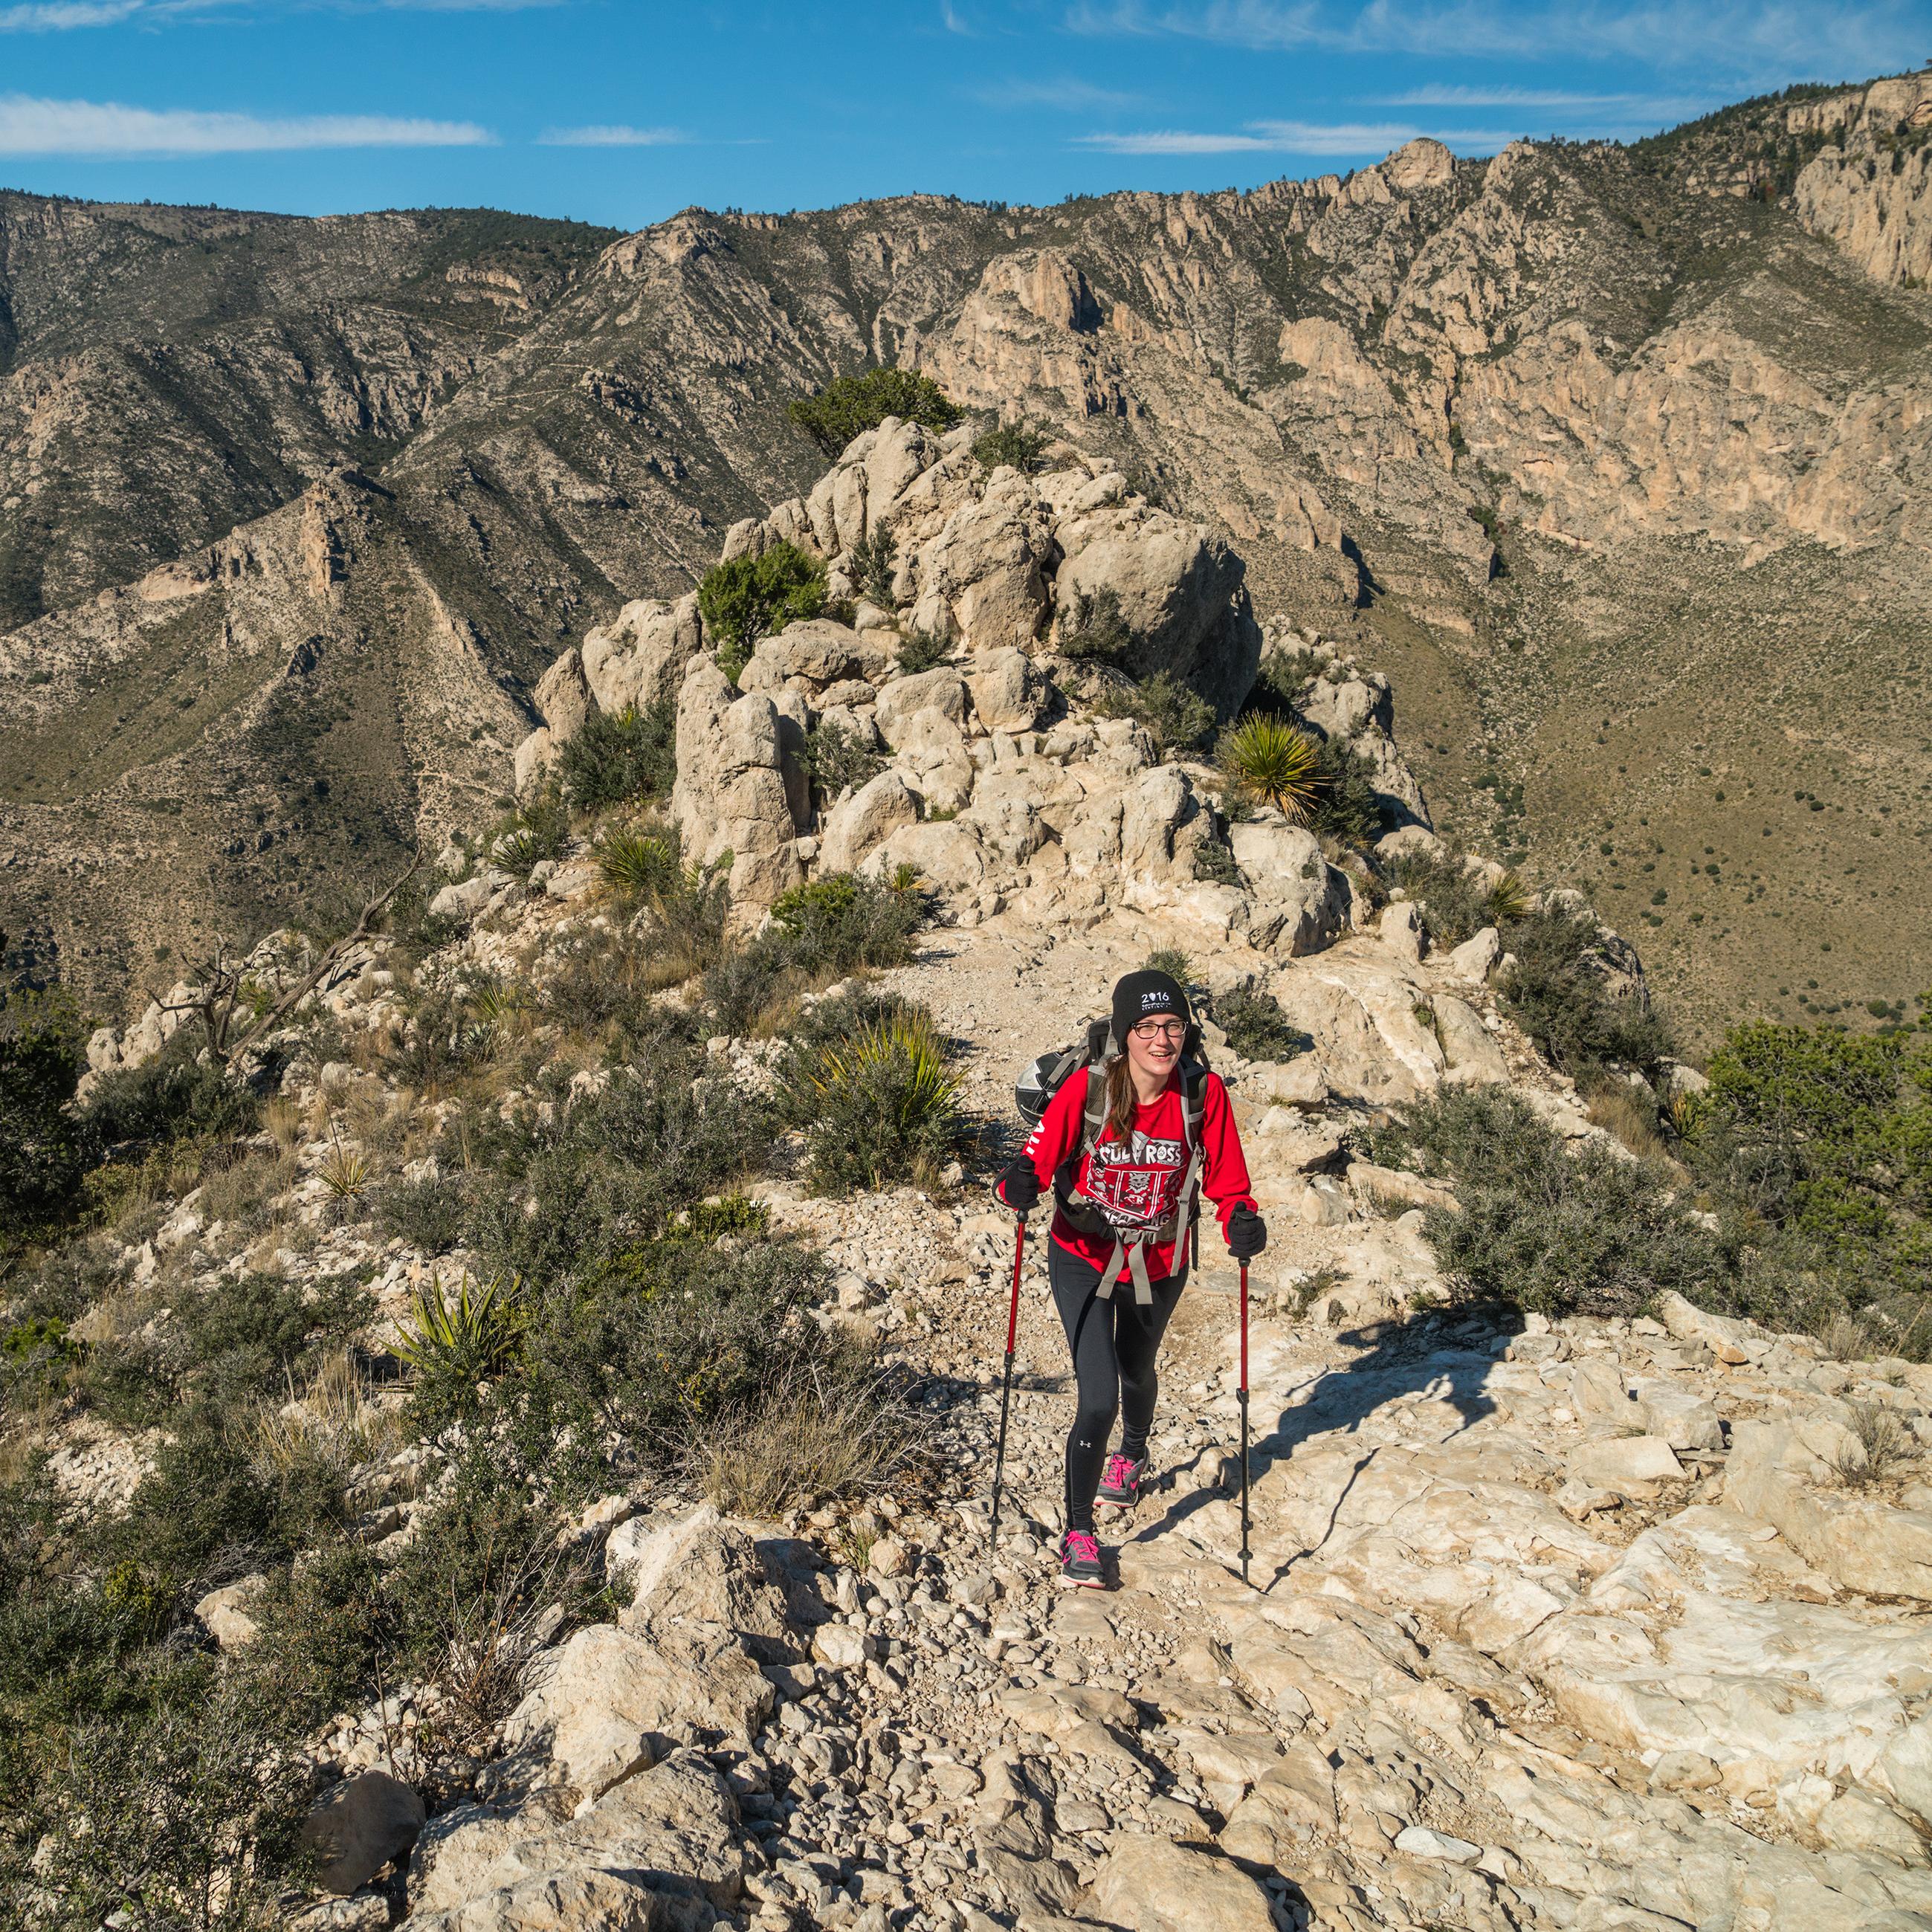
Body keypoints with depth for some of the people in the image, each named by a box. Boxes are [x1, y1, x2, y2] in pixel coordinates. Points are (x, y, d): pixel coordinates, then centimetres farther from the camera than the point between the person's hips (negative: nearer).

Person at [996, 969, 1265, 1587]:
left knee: (1135, 1372, 28)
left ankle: (1131, 1456, 63)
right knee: (1098, 1399, -13)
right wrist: (1021, 1185, -41)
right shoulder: (1086, 1089, -22)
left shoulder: (1204, 1093, -17)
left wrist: (1241, 1220, -29)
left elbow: (1226, 1179, -10)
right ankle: (1078, 1531, 10)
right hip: (1083, 1260, -2)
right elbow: (1040, 1154, -18)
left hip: (1159, 1264, 3)